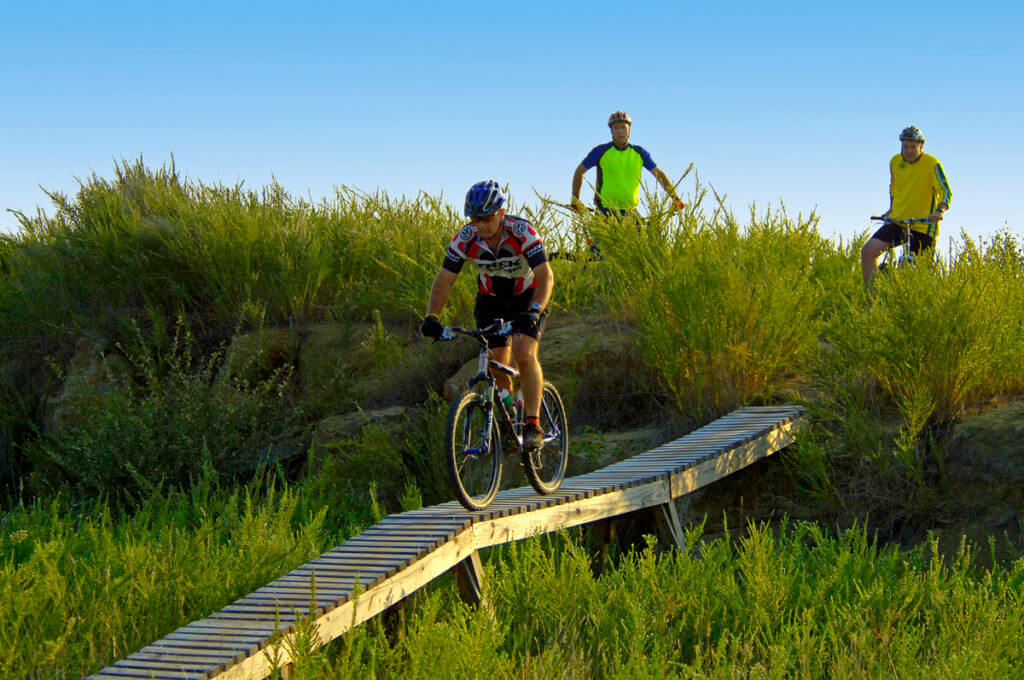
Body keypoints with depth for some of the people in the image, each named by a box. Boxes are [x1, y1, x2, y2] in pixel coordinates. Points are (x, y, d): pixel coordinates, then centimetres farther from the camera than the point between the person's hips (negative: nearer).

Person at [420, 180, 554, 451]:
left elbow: (545, 276, -34)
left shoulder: (522, 233, -29)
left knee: (524, 353, -24)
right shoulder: (465, 239, -20)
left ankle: (533, 425, -19)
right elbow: (444, 279, -16)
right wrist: (431, 317, -30)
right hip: (490, 299, 3)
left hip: (527, 296, -3)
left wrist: (533, 311, -51)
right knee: (496, 364, -4)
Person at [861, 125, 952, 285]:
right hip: (897, 221, 4)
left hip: (923, 225, -4)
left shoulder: (932, 164, -10)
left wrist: (939, 210, -33)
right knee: (868, 251, -12)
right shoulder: (895, 162, 5)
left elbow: (946, 192, -16)